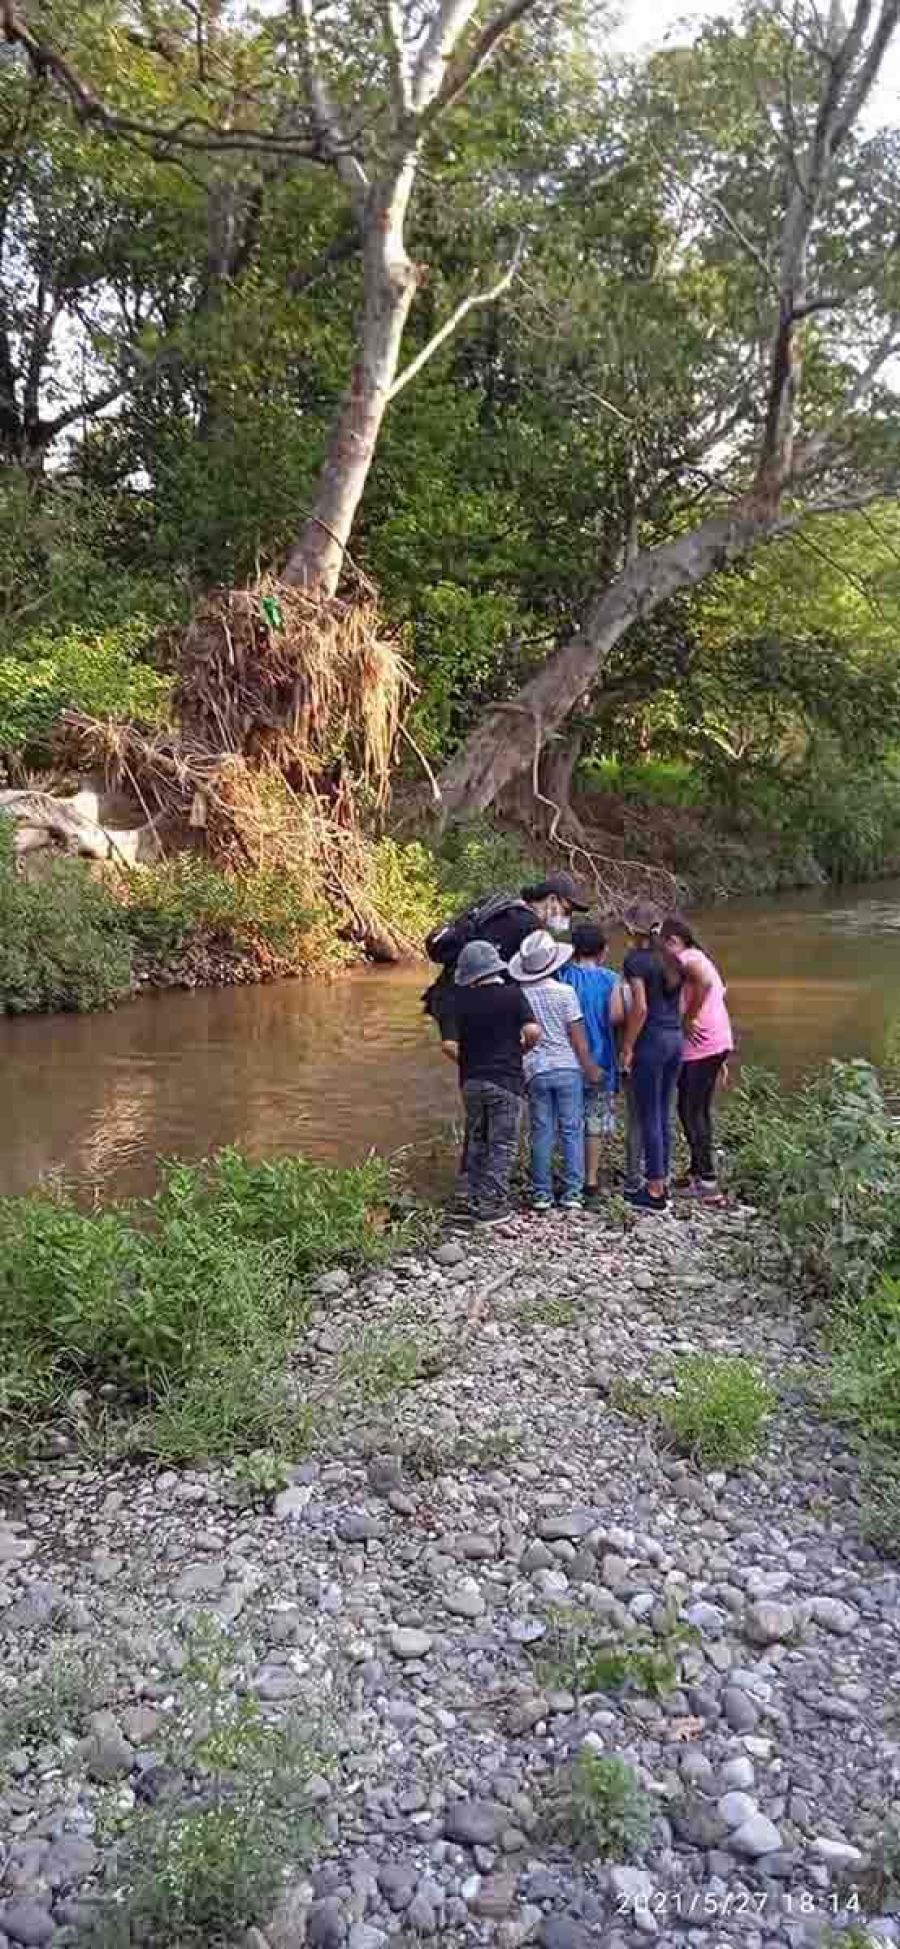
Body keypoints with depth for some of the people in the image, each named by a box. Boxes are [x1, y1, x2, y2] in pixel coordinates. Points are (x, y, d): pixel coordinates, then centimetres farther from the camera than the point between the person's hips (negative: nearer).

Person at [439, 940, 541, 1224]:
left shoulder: (462, 1001, -1)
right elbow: (533, 1031, -17)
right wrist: (522, 1048, 5)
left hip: (472, 1081, 3)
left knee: (477, 1142, 19)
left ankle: (476, 1199, 25)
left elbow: (448, 1044, -3)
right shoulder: (512, 994, -8)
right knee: (503, 1145, 4)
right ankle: (491, 1207, 2)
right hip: (506, 1081, -3)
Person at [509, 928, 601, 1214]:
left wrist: (521, 1070, 14)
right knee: (572, 1131, 6)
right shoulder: (565, 992, -8)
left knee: (541, 1132, 8)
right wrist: (591, 1068, 3)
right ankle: (573, 1192, 6)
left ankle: (541, 1193, 11)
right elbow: (577, 1036, -6)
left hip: (536, 1071, 2)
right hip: (568, 1068, -2)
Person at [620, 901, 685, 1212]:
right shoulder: (673, 959, 11)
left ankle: (654, 1192, 5)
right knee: (664, 1115, 16)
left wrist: (627, 1048, -12)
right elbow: (681, 1005, 13)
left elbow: (640, 1007, -18)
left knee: (649, 1118, 0)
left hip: (651, 1039, -7)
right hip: (676, 1038, 7)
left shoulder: (636, 959, -11)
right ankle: (662, 1181, 23)